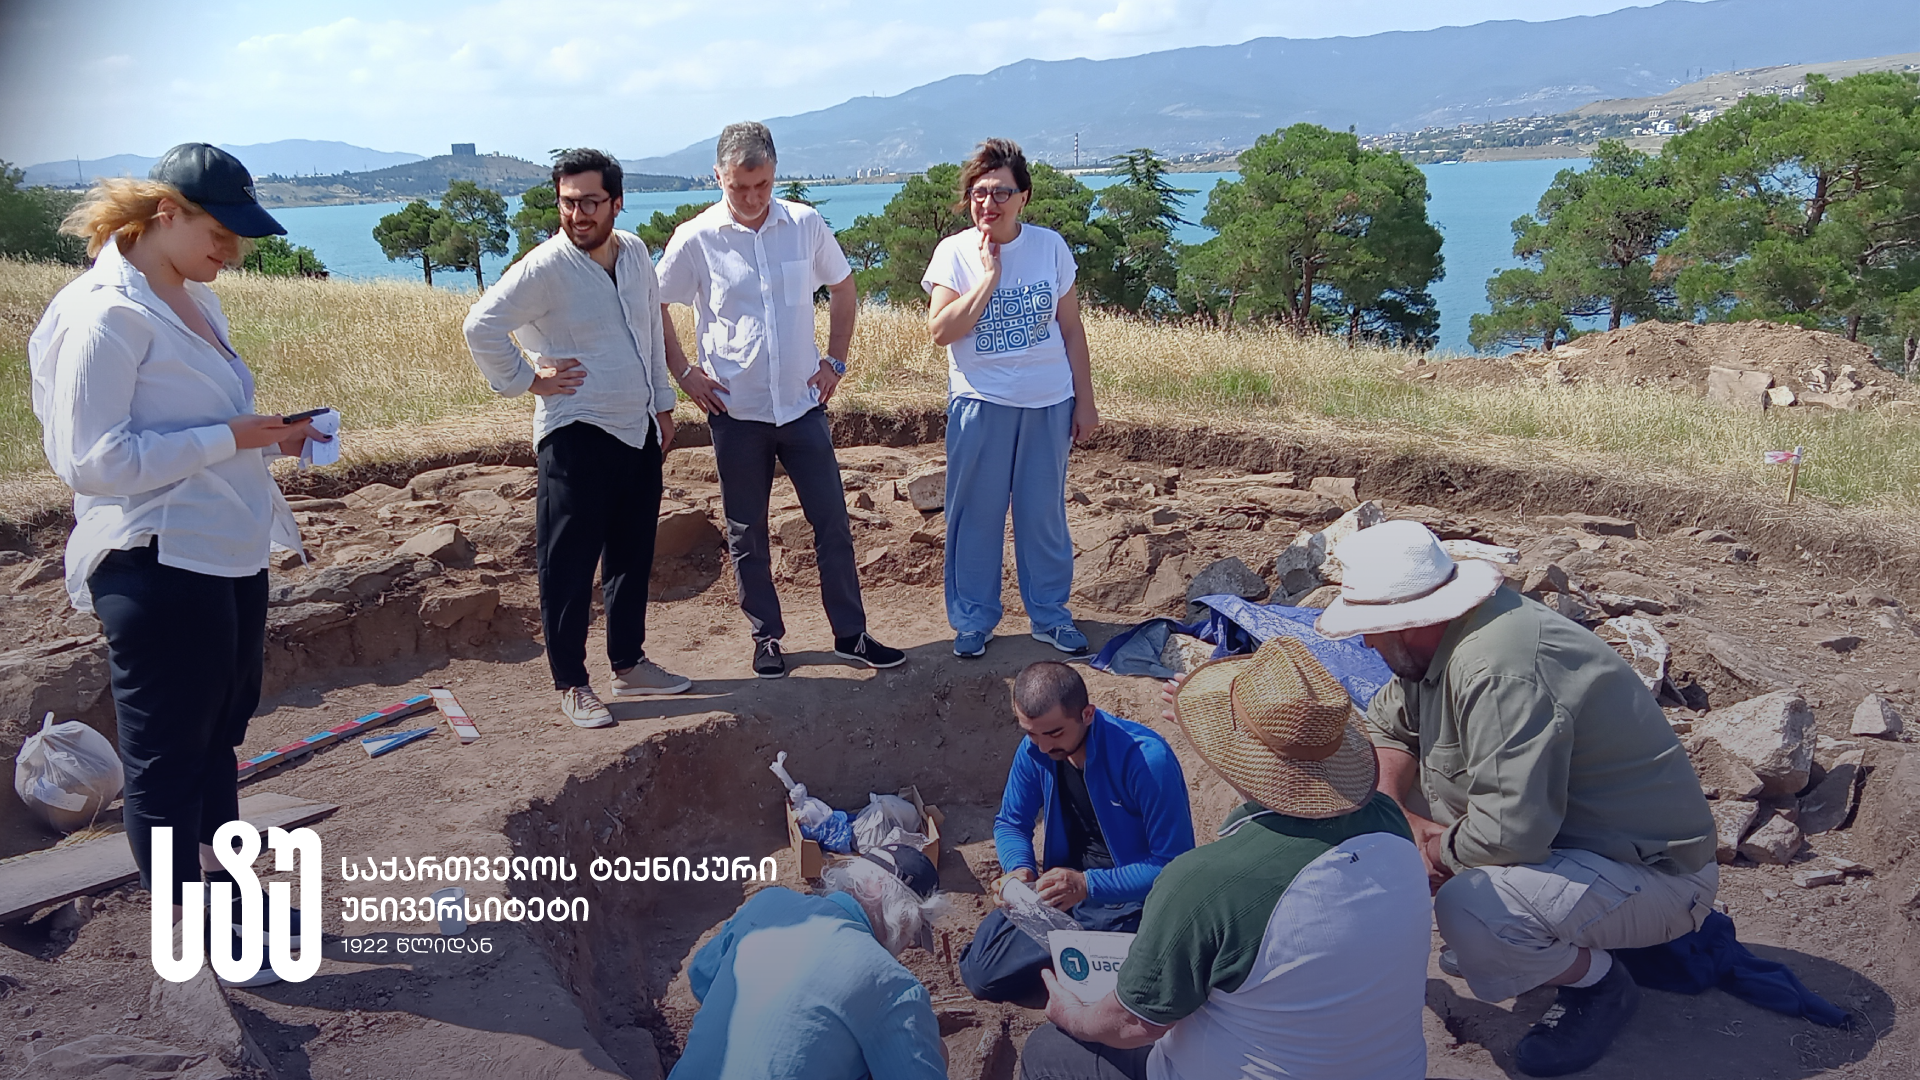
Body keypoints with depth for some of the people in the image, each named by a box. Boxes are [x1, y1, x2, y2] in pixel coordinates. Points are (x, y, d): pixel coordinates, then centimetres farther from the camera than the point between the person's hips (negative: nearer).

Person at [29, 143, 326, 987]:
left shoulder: (195, 301, 10)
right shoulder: (104, 315, -17)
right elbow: (92, 460, -22)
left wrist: (269, 436, 3)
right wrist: (229, 439, -22)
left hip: (229, 555, 9)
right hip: (159, 568, -9)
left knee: (218, 737, 20)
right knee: (167, 757, 6)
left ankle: (223, 891, 37)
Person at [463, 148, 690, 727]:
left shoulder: (635, 252, 6)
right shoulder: (545, 267, -14)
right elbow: (481, 327, -15)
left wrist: (662, 402, 18)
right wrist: (527, 379, -10)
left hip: (638, 431, 7)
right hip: (575, 439, -7)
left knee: (633, 556, 15)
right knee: (569, 566, -1)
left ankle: (629, 664, 30)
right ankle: (571, 684, 11)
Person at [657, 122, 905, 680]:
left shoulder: (806, 224, -1)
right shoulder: (695, 238, -6)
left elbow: (842, 288, 13)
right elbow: (653, 306, 5)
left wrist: (835, 361, 7)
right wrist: (684, 373, 0)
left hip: (803, 403, 1)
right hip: (736, 409, -1)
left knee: (832, 521, 5)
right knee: (746, 533, 8)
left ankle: (850, 634, 17)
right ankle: (766, 638, 24)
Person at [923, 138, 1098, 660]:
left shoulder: (1050, 246, 0)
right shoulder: (954, 253, -4)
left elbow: (1071, 329, 6)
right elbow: (941, 330, -15)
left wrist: (1084, 400, 5)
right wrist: (990, 276, -18)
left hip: (1048, 402, 1)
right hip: (980, 403, -1)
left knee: (1044, 513, 9)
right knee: (976, 515, 5)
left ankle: (1050, 614, 24)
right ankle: (972, 619, 20)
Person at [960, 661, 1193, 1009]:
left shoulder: (1147, 759, -25)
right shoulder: (1034, 750, -7)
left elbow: (1174, 864, -22)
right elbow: (1010, 823, 9)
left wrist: (1088, 884, -32)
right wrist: (1020, 868, -14)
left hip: (1135, 905, -5)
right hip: (1067, 892, 5)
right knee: (980, 971, -11)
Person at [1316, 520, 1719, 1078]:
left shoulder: (1501, 671, -32)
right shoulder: (1442, 632, -2)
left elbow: (1510, 831, -35)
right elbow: (1386, 724, 12)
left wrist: (1439, 850, -15)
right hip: (1562, 824, 10)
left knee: (1466, 910, -33)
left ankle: (1600, 982, 0)